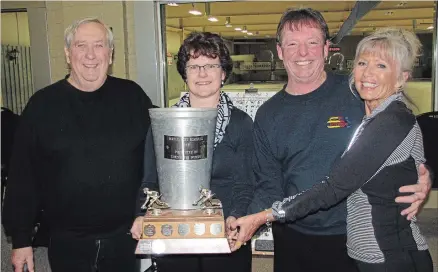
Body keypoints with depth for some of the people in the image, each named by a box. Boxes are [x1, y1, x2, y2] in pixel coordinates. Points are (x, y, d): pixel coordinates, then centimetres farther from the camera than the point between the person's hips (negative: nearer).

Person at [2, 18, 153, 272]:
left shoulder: (132, 96, -1)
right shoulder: (43, 104, -2)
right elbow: (22, 176, -1)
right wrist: (21, 240, -1)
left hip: (127, 238, 1)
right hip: (67, 244, 0)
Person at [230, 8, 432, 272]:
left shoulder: (360, 92, -7)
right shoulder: (268, 115, 2)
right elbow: (269, 187, 3)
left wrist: (422, 180, -19)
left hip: (357, 239, -2)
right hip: (292, 240, 2)